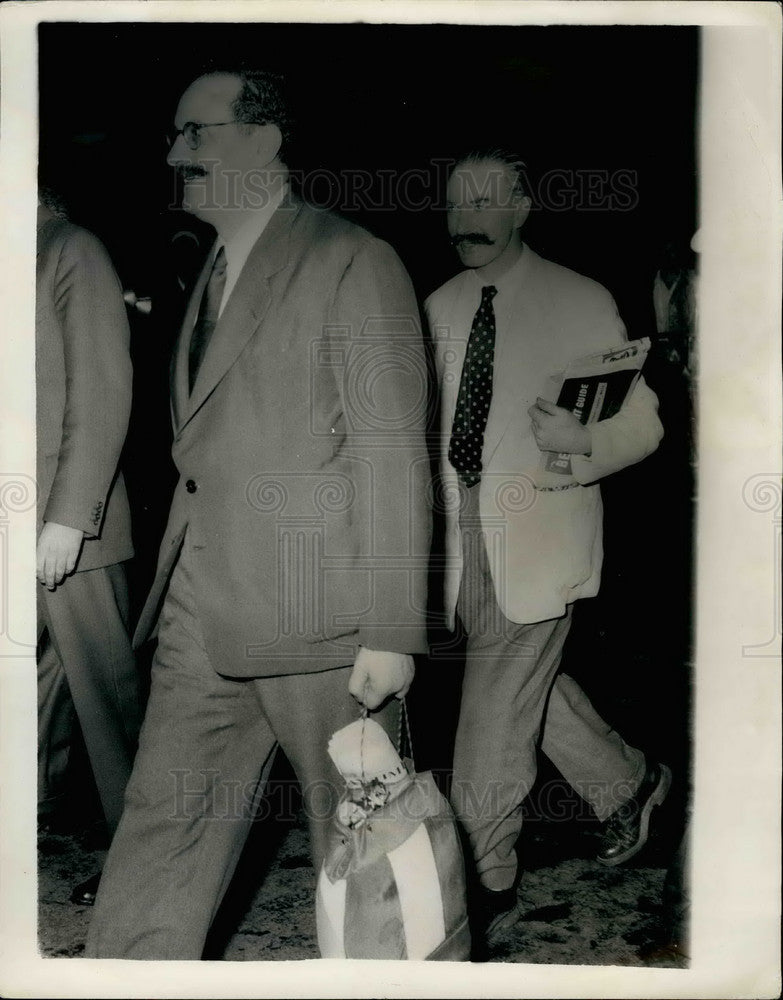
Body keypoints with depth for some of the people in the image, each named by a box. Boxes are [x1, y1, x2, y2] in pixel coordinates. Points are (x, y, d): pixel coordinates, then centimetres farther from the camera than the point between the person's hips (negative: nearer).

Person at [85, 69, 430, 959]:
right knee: (161, 828, 10)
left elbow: (393, 454, -13)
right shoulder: (213, 272, 17)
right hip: (203, 618, 7)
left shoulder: (353, 263, -8)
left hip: (317, 617, -7)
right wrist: (185, 582, 13)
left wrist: (393, 632, -15)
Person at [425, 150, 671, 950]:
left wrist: (581, 443, -26)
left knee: (495, 715, -3)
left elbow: (643, 425, -6)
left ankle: (486, 884, 16)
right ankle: (626, 781, 43)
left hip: (537, 536, -6)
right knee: (531, 687, 17)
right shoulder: (439, 309, 10)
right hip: (462, 532, 6)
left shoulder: (581, 304, -5)